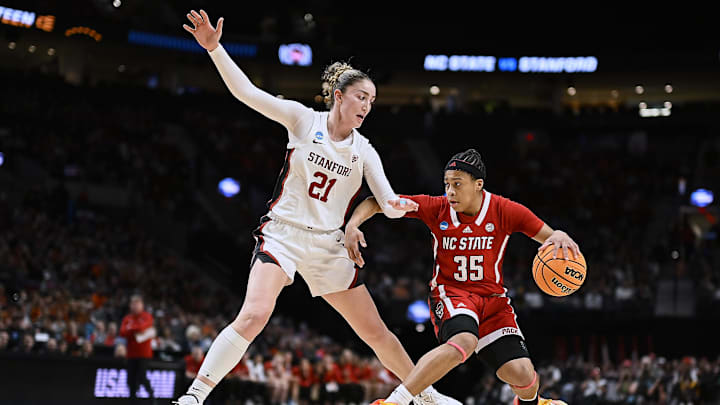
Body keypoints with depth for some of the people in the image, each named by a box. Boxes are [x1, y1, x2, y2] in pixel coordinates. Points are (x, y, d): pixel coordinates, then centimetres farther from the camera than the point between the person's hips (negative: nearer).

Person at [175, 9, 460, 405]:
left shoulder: (364, 152, 4)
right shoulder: (304, 119, -3)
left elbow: (389, 203, -4)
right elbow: (246, 92, -10)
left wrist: (396, 206, -29)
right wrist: (214, 48, -22)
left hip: (328, 246, 4)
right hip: (282, 234, -4)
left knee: (376, 332, 9)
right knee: (254, 315, -27)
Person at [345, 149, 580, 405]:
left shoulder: (504, 211, -7)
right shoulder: (436, 208, -7)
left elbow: (550, 238, -4)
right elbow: (377, 202, -3)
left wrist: (559, 237, -28)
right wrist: (352, 224, -21)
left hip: (492, 298, 2)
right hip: (449, 293, -2)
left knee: (523, 376, -10)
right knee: (464, 341, -38)